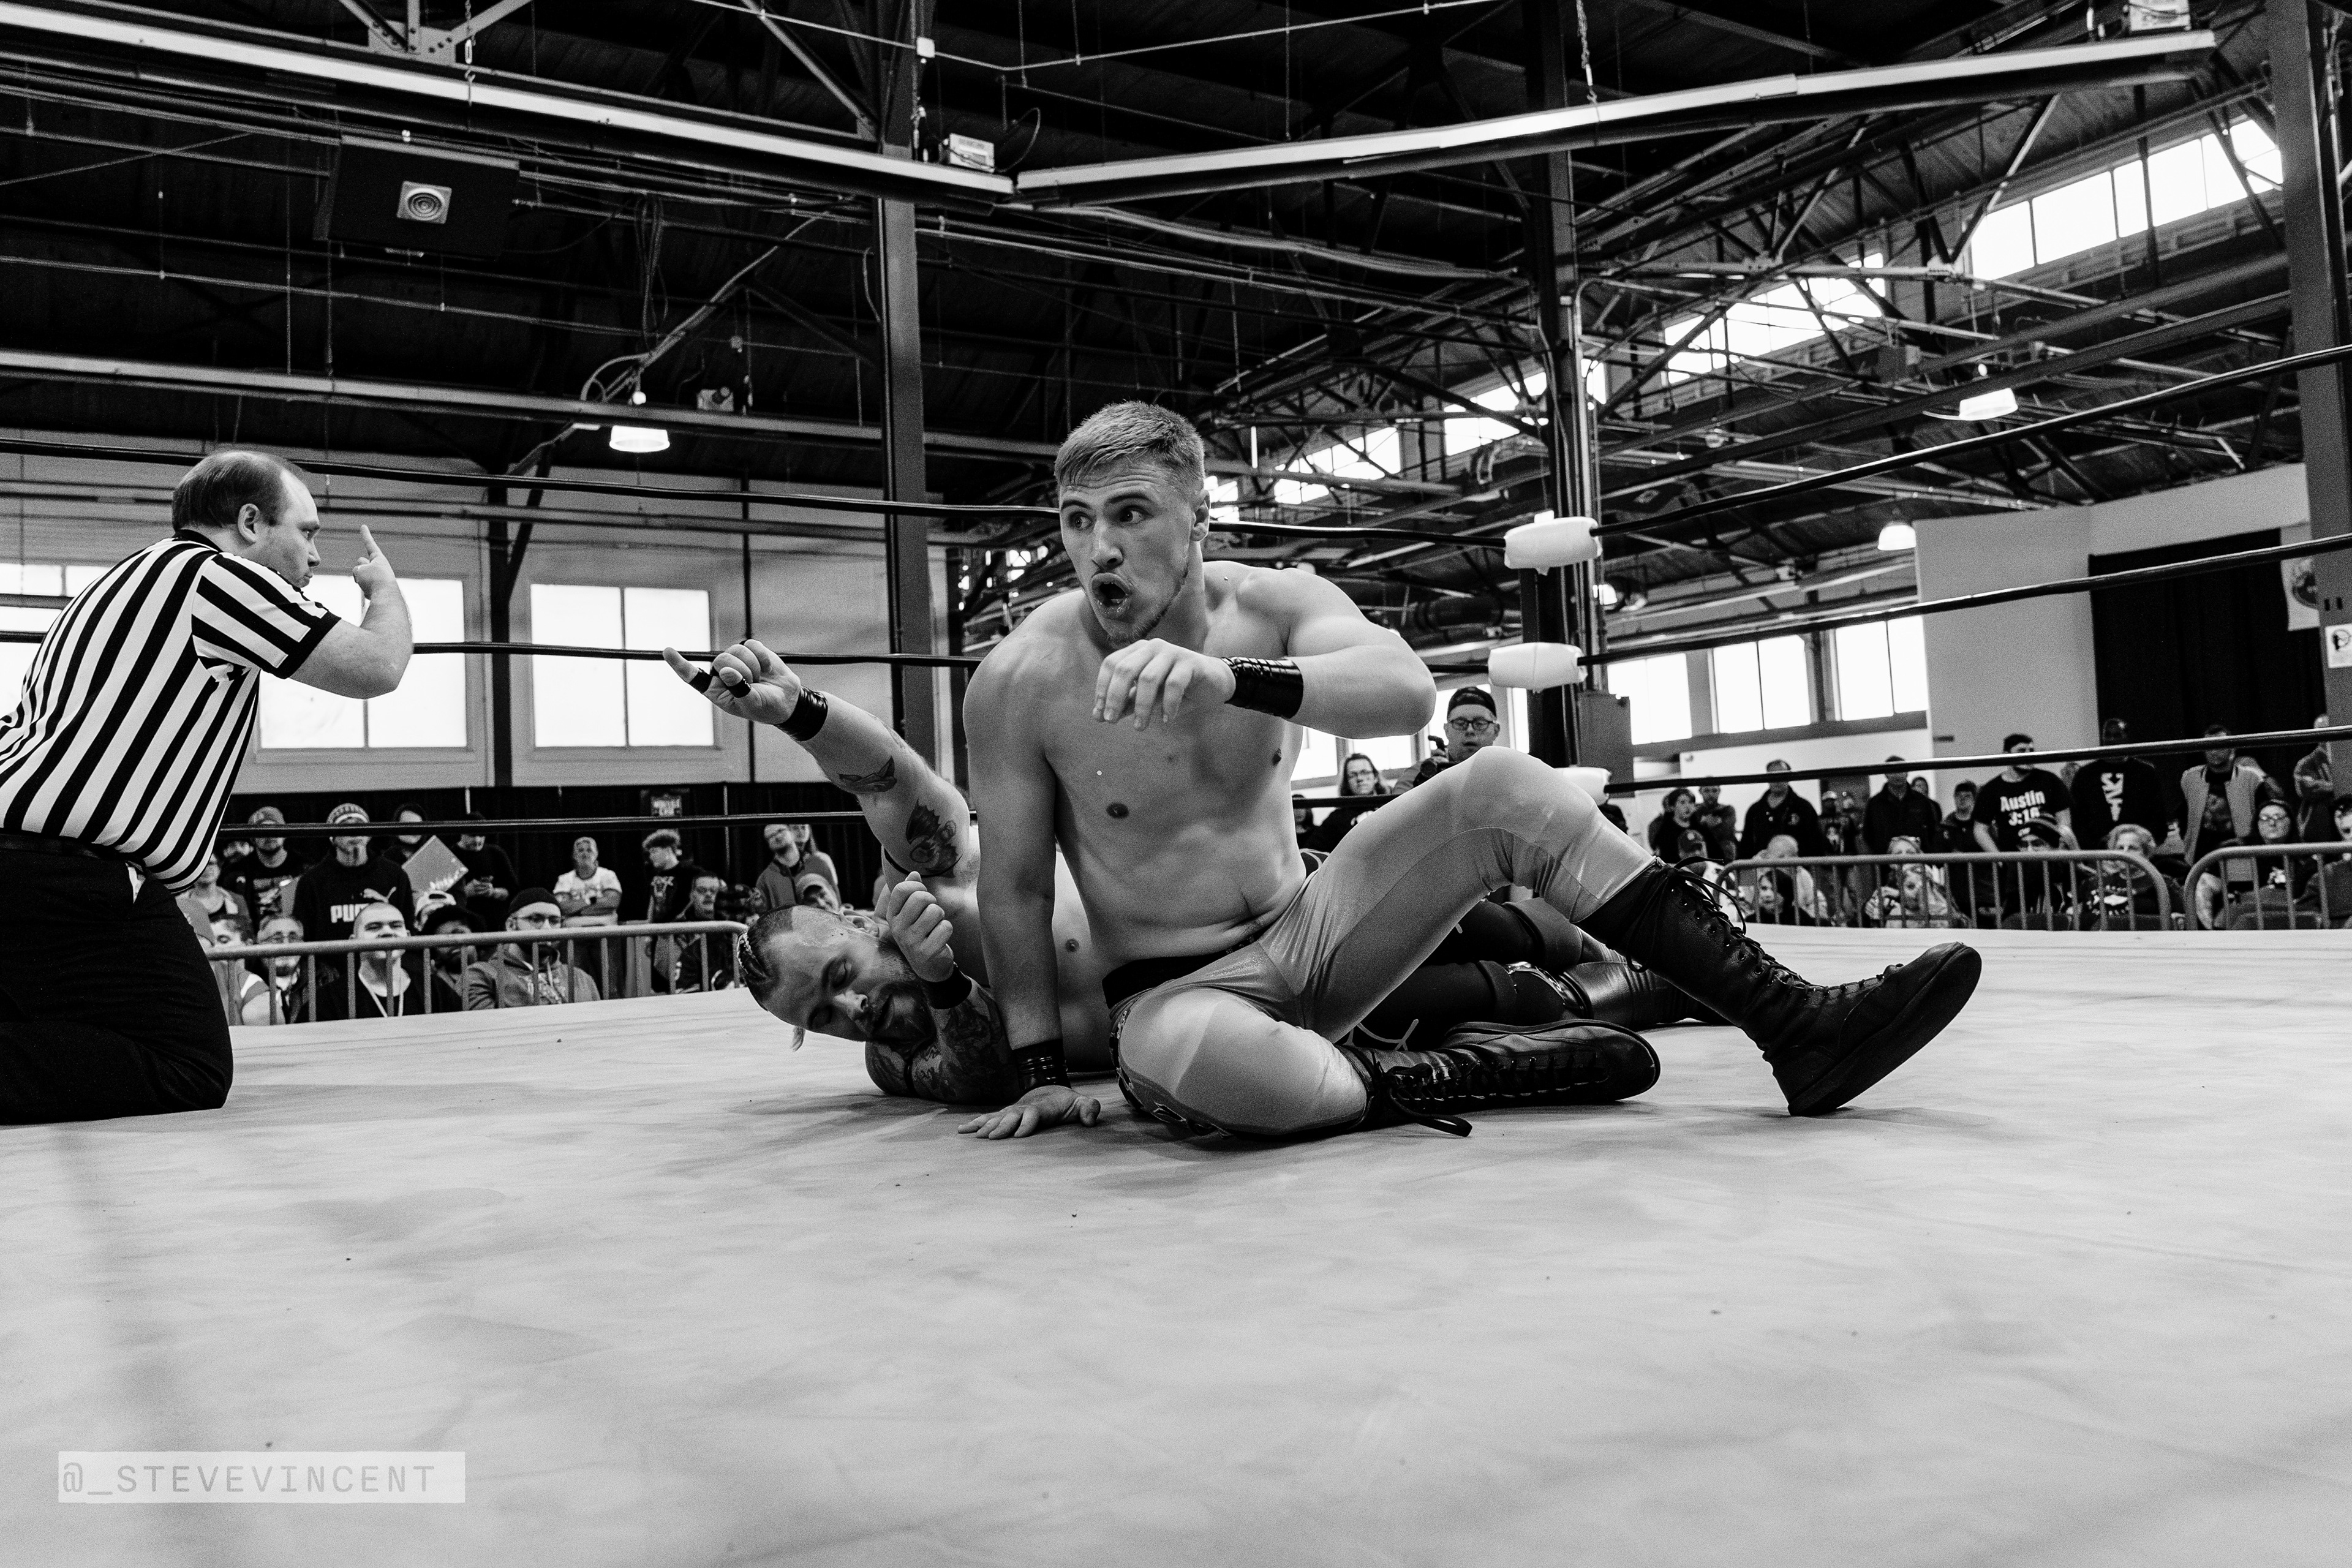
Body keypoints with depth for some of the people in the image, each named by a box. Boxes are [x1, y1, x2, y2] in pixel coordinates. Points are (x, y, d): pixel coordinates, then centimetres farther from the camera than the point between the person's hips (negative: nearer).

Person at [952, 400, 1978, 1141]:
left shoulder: (1270, 605, -8)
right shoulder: (1021, 679, -15)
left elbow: (1408, 691, -29)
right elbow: (1014, 883, -6)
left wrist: (1228, 677, -45)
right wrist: (1041, 1074, -6)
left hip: (1306, 937, 3)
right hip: (1175, 995, -3)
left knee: (1503, 787, -17)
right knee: (1197, 1058, -42)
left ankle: (1796, 1027, -16)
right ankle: (1508, 1067, -19)